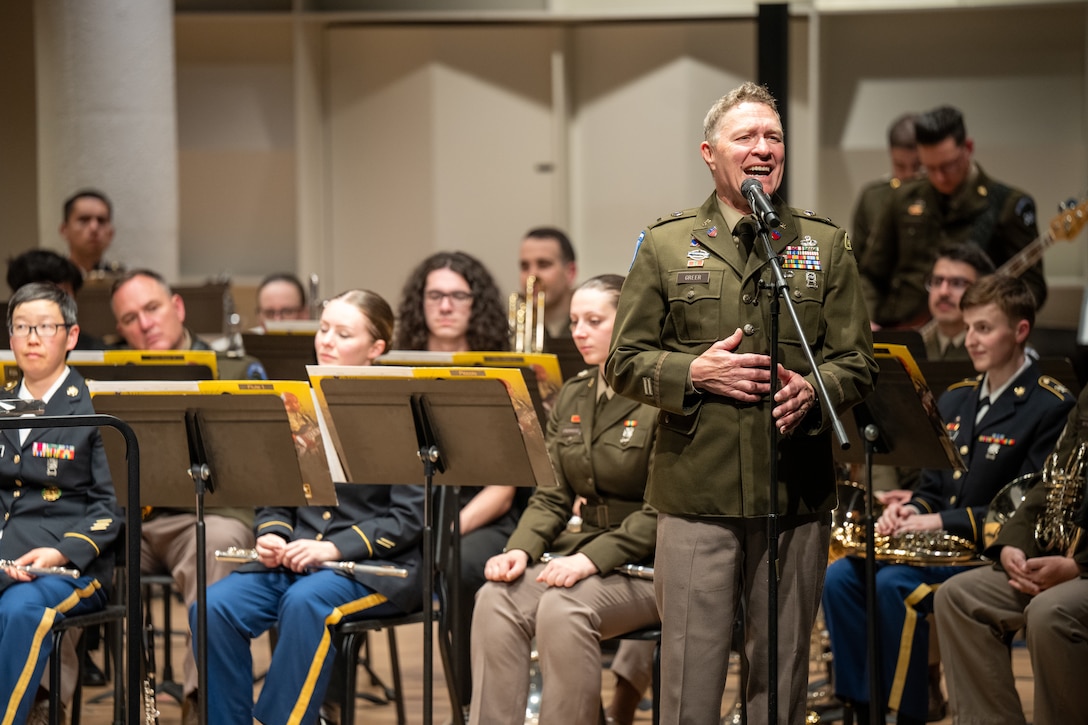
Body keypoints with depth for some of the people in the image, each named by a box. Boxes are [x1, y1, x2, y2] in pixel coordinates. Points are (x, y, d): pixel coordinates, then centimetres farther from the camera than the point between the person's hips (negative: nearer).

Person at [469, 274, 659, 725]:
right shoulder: (571, 399, 13)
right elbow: (553, 496, 11)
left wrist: (593, 559, -25)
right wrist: (520, 550, -8)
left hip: (649, 566, -6)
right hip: (585, 553, 7)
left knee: (563, 609, -33)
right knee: (495, 600, -21)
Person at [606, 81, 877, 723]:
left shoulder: (825, 245, 11)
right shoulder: (666, 245, 7)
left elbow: (859, 362, 8)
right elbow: (624, 363, 7)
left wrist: (811, 390, -13)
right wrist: (694, 373, -11)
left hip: (797, 497, 2)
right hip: (697, 493, -1)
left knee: (783, 671, 8)